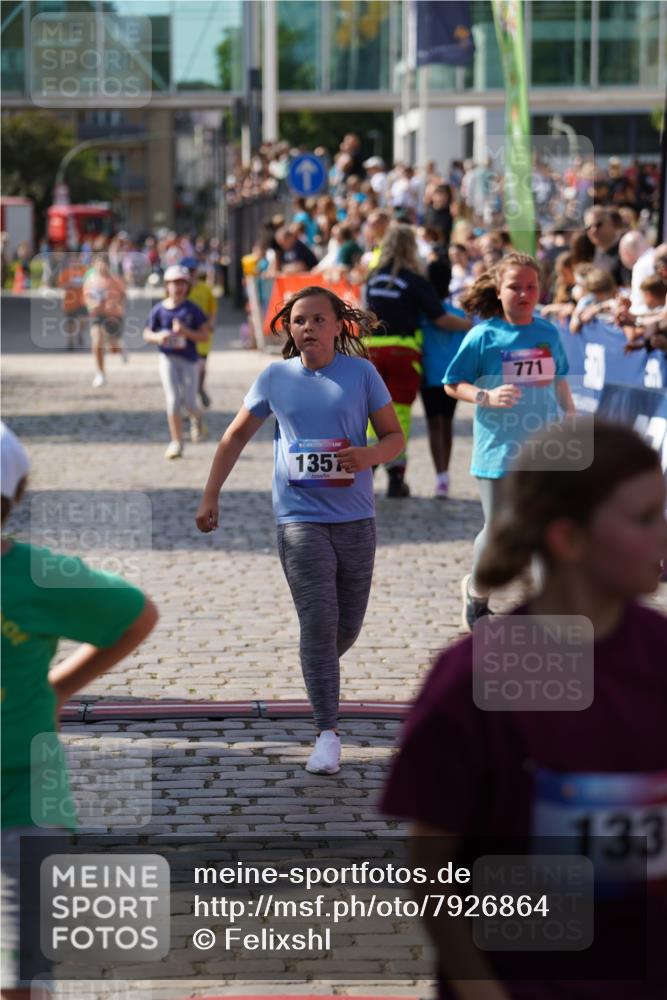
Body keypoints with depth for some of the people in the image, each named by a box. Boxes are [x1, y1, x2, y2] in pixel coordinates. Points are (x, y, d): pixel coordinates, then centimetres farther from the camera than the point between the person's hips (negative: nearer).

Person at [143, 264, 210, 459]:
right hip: (168, 357, 0)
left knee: (189, 403, 1)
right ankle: (176, 442, 3)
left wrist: (186, 332, -19)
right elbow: (147, 334, 8)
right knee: (173, 401, -5)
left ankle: (197, 418, 38)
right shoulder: (159, 310, 0)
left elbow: (205, 335, -4)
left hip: (188, 359, 0)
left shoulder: (192, 310, -3)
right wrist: (158, 337, -14)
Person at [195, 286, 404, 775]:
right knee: (318, 621, -11)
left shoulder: (361, 372, 2)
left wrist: (370, 455, -18)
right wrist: (210, 496, 12)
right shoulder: (276, 377, 4)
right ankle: (328, 735, -9)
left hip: (354, 517, 1)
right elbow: (237, 436, 15)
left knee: (348, 625, 9)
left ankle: (320, 675, 42)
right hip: (299, 517, -1)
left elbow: (395, 435, 5)